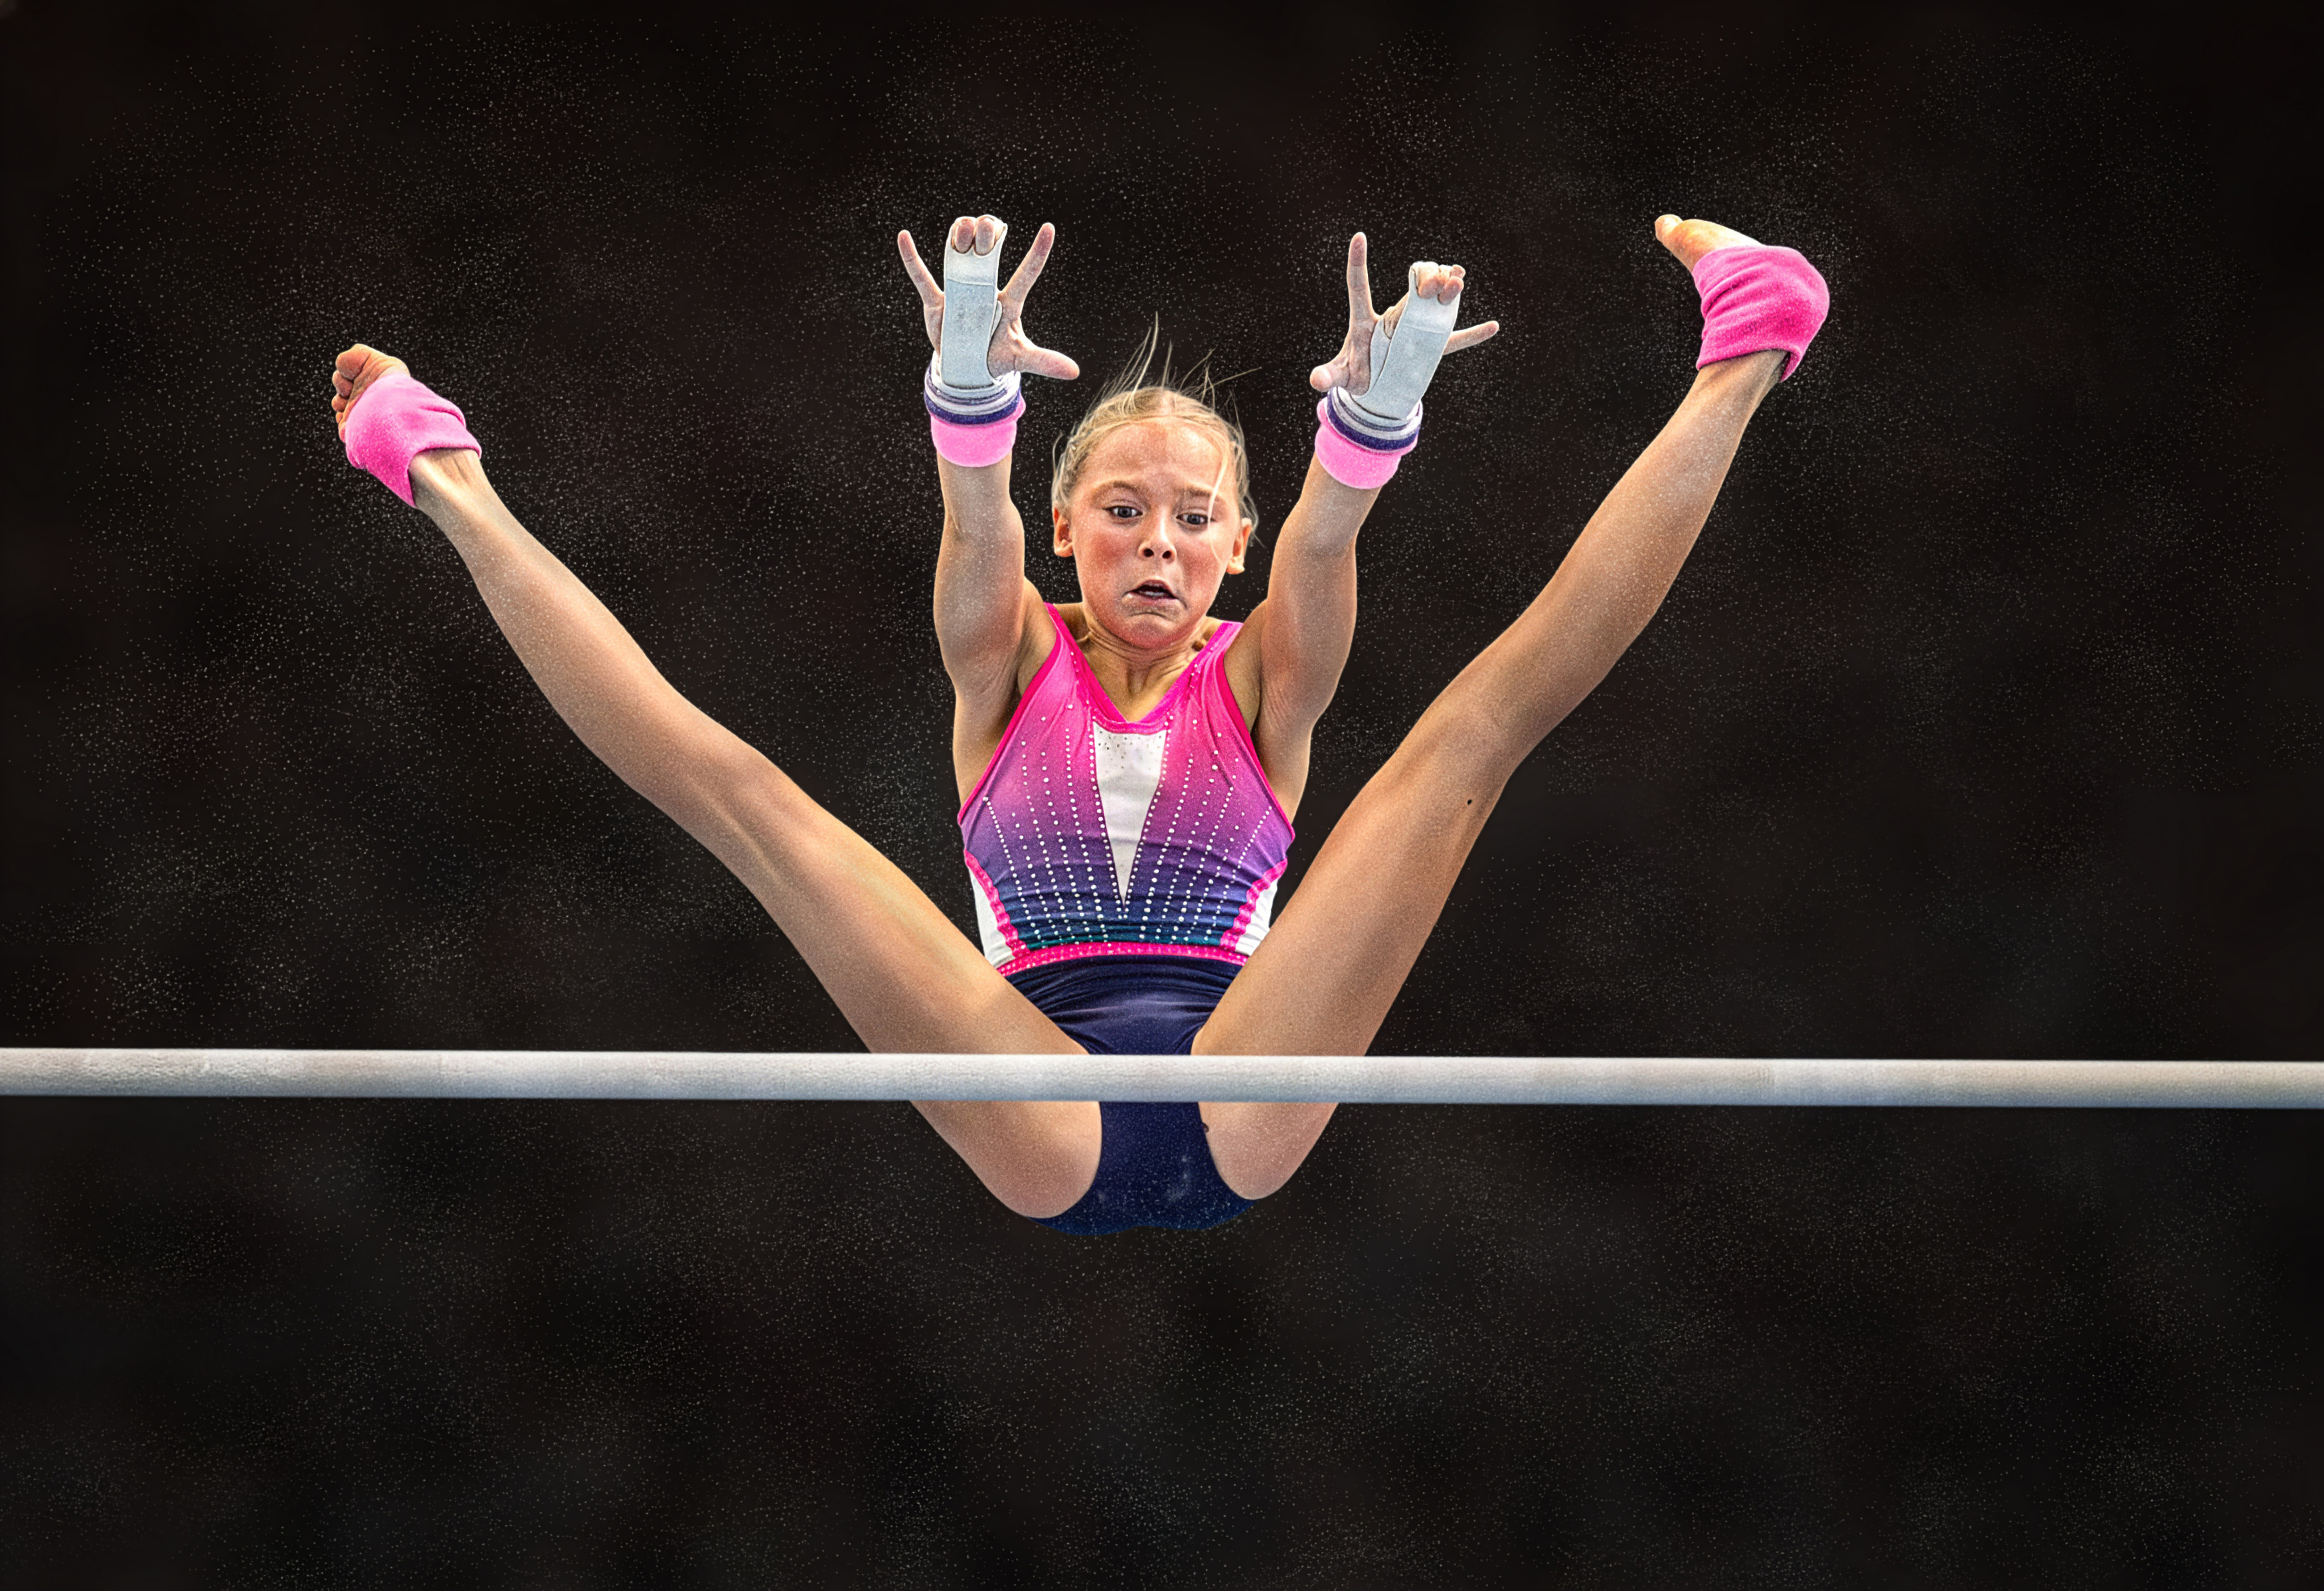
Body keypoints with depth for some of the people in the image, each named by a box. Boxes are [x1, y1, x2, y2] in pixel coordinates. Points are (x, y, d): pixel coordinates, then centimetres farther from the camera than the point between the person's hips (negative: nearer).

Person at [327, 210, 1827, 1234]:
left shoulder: (1259, 684, 16)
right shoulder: (1012, 664, 16)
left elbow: (1323, 543, -7)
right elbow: (977, 534, -9)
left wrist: (1374, 417, -30)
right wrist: (973, 396, -31)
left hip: (1245, 1113, 0)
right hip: (1049, 1133, 0)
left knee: (1484, 721, -8)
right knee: (737, 788, -13)